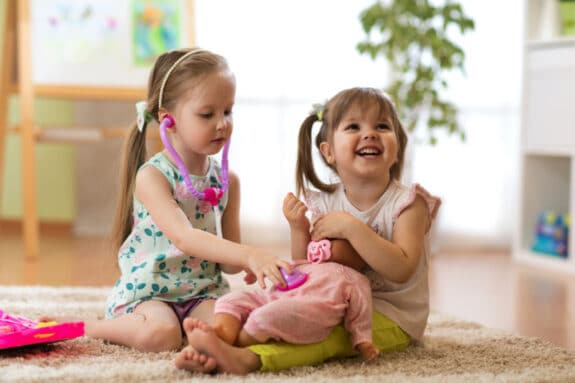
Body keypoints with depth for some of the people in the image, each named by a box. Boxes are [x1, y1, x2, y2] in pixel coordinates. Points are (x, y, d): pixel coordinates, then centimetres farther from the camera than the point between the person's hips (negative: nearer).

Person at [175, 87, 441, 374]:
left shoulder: (408, 202, -9)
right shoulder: (325, 204, 4)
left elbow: (402, 270, -23)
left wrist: (352, 228, -27)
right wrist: (299, 230, -12)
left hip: (392, 317, -6)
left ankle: (248, 358, -52)